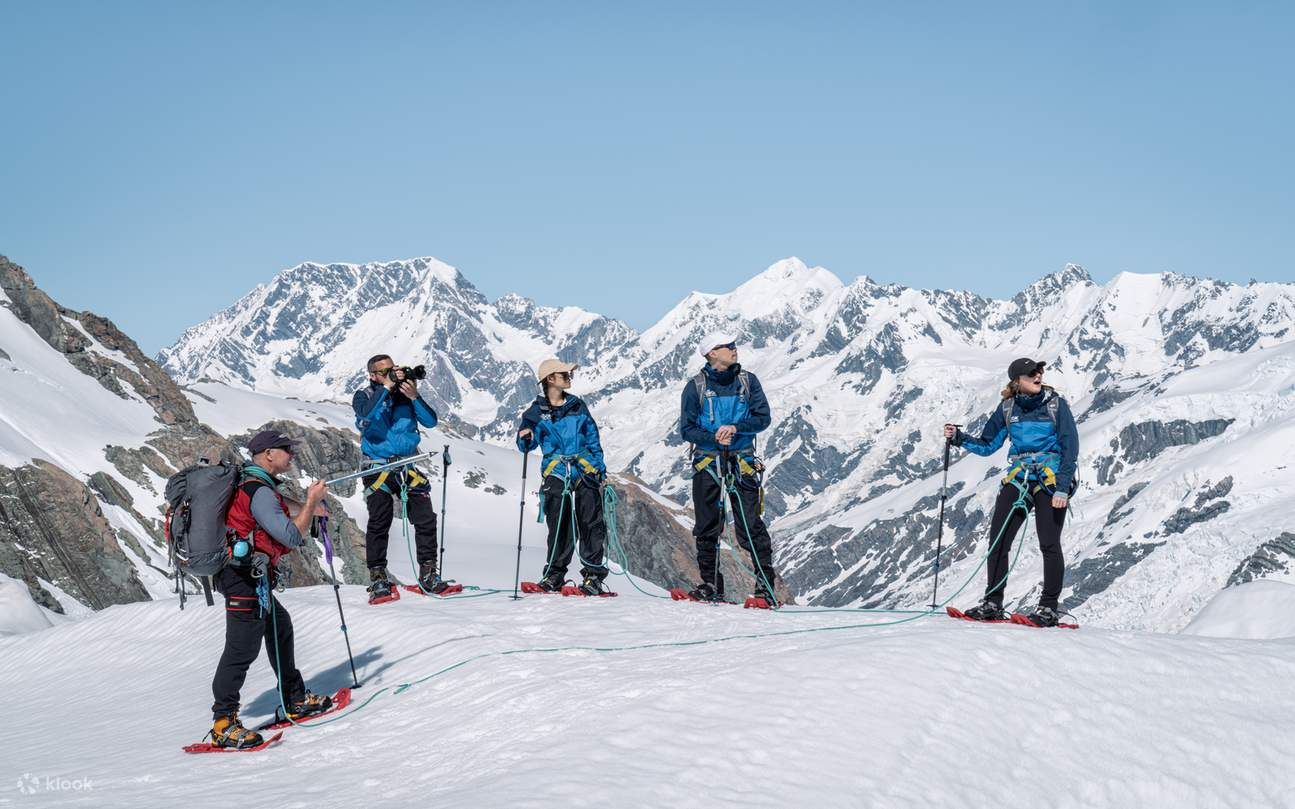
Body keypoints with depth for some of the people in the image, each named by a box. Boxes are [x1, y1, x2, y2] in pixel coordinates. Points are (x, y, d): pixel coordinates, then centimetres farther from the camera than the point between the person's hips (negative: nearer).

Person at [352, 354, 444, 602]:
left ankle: (427, 575, 9)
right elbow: (365, 416, -20)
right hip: (378, 468, -3)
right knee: (379, 522, -9)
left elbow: (430, 422, 1)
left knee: (426, 519, -2)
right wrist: (386, 388, -17)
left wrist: (415, 397, -13)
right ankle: (378, 578, -2)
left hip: (407, 466, 3)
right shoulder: (365, 396, 3)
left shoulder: (405, 394, 9)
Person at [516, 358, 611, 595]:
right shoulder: (537, 411, 6)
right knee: (560, 525, -4)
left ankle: (593, 574, 2)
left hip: (586, 469, 2)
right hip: (556, 473, -2)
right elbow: (527, 445, 3)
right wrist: (525, 437, -21)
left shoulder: (577, 405, 13)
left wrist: (601, 469, 12)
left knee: (591, 523, -4)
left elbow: (593, 439, 17)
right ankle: (554, 574, 8)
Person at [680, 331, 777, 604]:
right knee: (708, 526, 5)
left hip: (742, 460, 0)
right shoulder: (696, 386, 1)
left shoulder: (747, 381, 5)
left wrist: (736, 427, -16)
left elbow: (762, 417, 1)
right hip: (707, 461, 0)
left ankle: (765, 584, -4)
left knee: (751, 525, -7)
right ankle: (711, 585, 14)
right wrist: (714, 438, -16)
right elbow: (686, 428, 0)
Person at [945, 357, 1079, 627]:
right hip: (1018, 480, 4)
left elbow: (1070, 448, -7)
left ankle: (1049, 608, 4)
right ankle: (993, 603, 6)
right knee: (997, 539, -2)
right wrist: (959, 438, -2)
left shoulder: (1056, 404, -5)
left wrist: (1063, 488, -15)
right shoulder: (1008, 408, 5)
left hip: (1050, 480, -4)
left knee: (1049, 545, -5)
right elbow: (987, 445, 13)